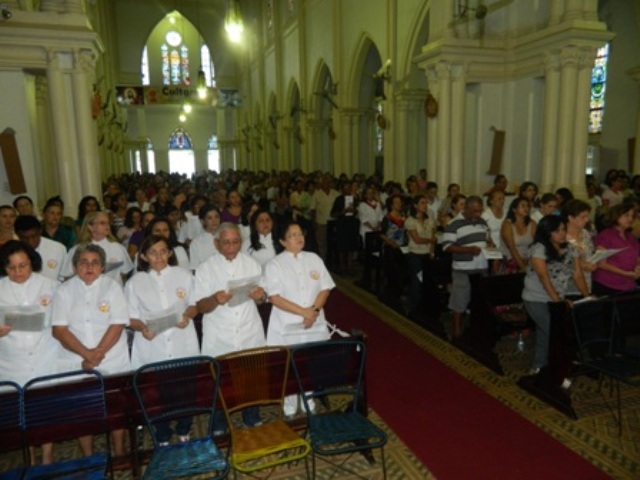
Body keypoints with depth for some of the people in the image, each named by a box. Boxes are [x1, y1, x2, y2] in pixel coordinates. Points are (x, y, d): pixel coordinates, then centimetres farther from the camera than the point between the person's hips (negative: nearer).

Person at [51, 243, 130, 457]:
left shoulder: (112, 286, -1)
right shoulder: (64, 291, 2)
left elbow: (117, 325, -7)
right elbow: (59, 329, -5)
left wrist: (98, 353, -16)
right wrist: (87, 354, -15)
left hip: (113, 361, -1)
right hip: (76, 363, 1)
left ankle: (119, 454, 24)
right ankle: (88, 457, 23)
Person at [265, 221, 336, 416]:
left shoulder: (314, 259, 4)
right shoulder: (275, 264, -7)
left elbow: (325, 289, 3)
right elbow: (274, 297, -14)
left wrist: (314, 311, -14)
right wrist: (303, 312, -19)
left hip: (315, 323, 3)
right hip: (287, 326, -3)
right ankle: (290, 409, 24)